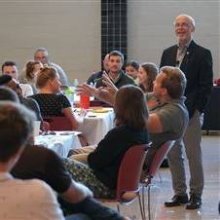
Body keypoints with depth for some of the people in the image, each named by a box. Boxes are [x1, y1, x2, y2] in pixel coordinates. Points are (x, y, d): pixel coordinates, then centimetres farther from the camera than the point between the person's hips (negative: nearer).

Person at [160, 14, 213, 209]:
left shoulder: (202, 54, -2)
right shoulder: (168, 53, 13)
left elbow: (205, 86, -7)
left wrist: (193, 109, -13)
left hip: (191, 112, -5)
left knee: (193, 154, -1)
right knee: (173, 154, 7)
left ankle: (196, 195, 9)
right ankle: (179, 193, 17)